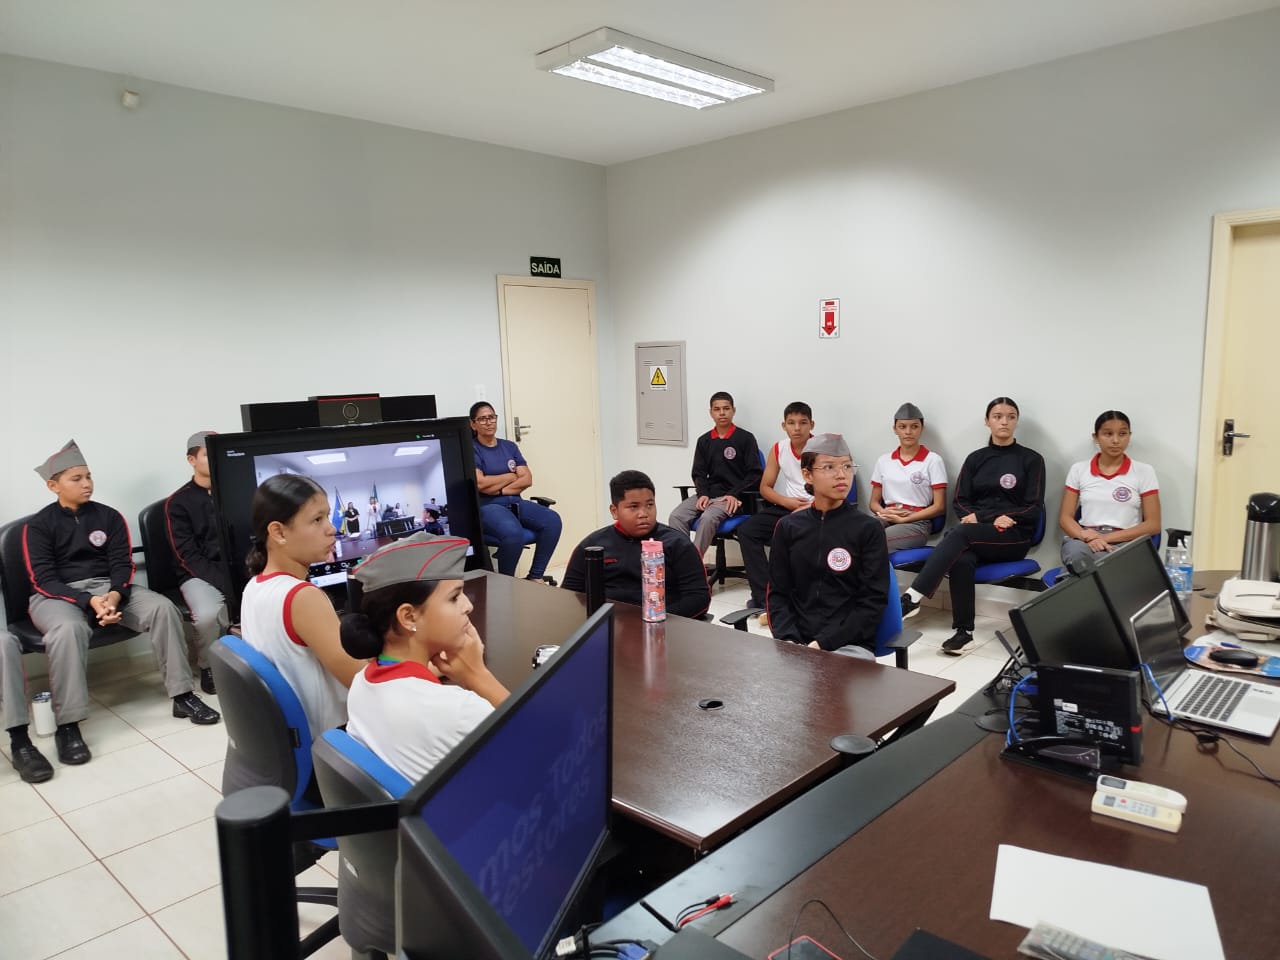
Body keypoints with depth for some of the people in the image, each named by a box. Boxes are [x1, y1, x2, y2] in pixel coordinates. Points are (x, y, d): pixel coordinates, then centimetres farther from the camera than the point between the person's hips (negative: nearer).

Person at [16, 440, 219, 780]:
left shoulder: (109, 516, 7)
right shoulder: (38, 525, -1)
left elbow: (122, 563, 2)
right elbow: (44, 579, -9)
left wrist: (115, 595, -21)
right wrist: (89, 601, -25)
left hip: (108, 587, 3)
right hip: (57, 596, -3)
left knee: (162, 607, -23)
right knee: (68, 628, -39)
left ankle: (182, 696, -17)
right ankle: (67, 725, -32)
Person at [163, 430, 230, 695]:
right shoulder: (178, 503, 1)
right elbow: (188, 556, -7)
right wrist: (226, 583, -20)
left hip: (238, 568, 2)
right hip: (199, 574, -2)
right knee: (208, 615, -34)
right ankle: (209, 667, -2)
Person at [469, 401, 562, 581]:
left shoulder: (510, 446, 16)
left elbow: (527, 479, 6)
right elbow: (480, 483, -13)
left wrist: (500, 489, -9)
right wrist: (511, 476, -1)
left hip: (515, 502, 6)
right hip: (487, 506, -5)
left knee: (552, 520, -22)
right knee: (513, 532, -38)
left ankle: (535, 577, -14)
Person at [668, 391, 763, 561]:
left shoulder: (745, 438, 2)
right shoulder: (704, 441, 15)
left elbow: (754, 474, -2)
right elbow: (699, 473, 13)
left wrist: (734, 494, -14)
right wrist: (703, 494, -7)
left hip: (732, 497, -5)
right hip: (708, 494, 5)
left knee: (708, 518, -34)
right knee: (676, 517, -22)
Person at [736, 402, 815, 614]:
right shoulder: (778, 449, 6)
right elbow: (765, 488, 11)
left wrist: (806, 510, -22)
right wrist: (787, 502, -9)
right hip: (786, 508, 5)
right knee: (746, 531, -15)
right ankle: (764, 596, -16)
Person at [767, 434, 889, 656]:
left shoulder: (868, 528, 0)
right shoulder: (788, 527, 8)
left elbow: (873, 601, -5)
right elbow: (778, 593, 7)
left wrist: (823, 643, -13)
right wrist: (788, 640, -11)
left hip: (851, 644, -2)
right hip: (796, 641, 2)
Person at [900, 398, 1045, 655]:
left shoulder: (1031, 459, 5)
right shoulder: (975, 459, 14)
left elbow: (1034, 510, -2)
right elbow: (960, 502, 9)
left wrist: (980, 517, -11)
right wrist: (991, 518, -12)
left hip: (1015, 537, -2)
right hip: (977, 534, 3)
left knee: (959, 533, -33)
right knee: (961, 560, -34)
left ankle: (912, 598, -40)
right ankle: (963, 629, -26)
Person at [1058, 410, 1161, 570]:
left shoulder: (1144, 472, 8)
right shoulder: (1078, 469, 12)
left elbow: (1153, 524, 2)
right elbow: (1065, 517, 8)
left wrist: (1108, 538, -11)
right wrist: (1087, 536, -15)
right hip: (1085, 540, 1)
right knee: (1075, 552, -39)